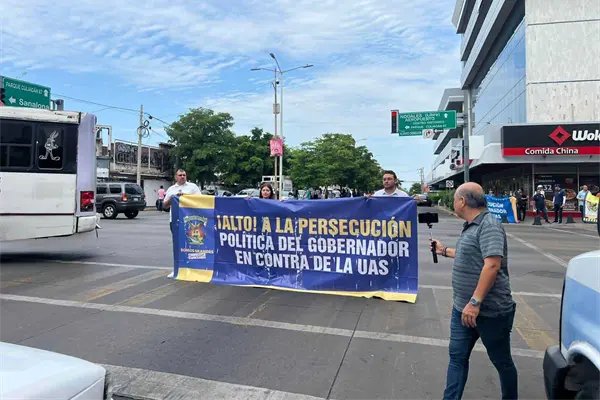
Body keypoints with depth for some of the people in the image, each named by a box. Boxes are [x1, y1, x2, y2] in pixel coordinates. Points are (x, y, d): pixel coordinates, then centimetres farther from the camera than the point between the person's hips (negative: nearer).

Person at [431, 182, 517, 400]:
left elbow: (492, 264, -29)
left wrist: (475, 302, -31)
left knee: (501, 360, 13)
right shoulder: (471, 226, 11)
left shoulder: (489, 225, -19)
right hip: (463, 308, 9)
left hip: (490, 311, -9)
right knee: (457, 356, 11)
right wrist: (444, 250, 38)